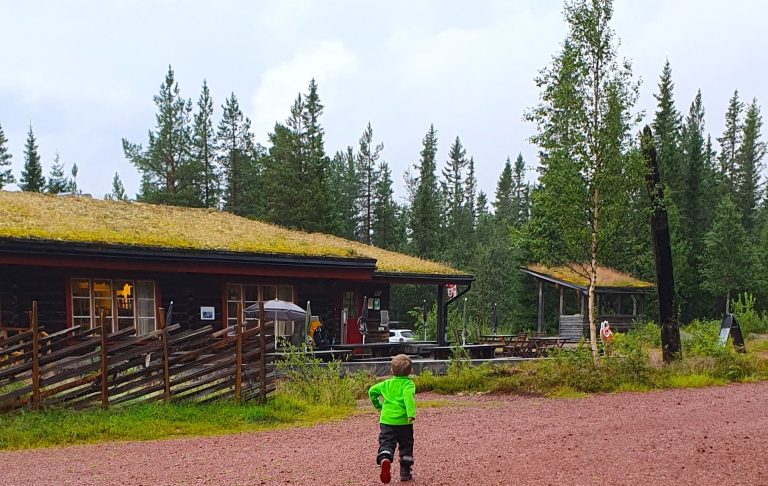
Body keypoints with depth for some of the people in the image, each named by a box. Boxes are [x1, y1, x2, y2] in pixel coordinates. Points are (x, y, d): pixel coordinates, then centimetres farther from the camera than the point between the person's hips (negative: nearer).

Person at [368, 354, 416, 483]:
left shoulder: (386, 384, 11)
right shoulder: (408, 384, -3)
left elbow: (372, 391, 14)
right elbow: (408, 395, -23)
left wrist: (377, 405, 29)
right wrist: (411, 413, -31)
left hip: (386, 420, 2)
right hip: (403, 421, -2)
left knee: (386, 443, -3)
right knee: (406, 446, 14)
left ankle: (384, 459, -34)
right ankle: (405, 473, 19)